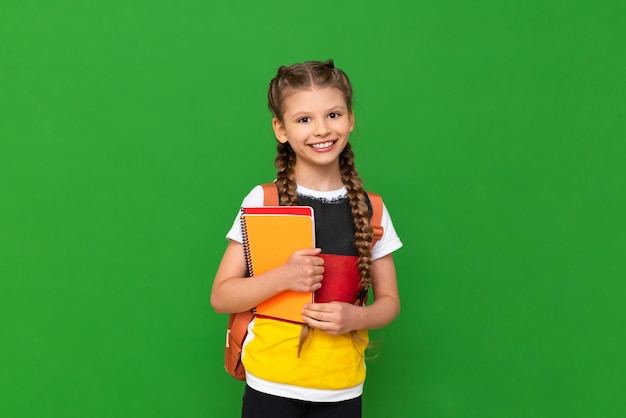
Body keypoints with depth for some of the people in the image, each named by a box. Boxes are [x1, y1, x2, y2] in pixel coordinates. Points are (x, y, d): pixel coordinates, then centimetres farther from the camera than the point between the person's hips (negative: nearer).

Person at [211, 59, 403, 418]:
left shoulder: (370, 209, 0)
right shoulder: (262, 201, -6)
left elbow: (389, 301, 7)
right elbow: (221, 297, -5)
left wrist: (356, 317, -14)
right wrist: (283, 277, -20)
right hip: (271, 387, -2)